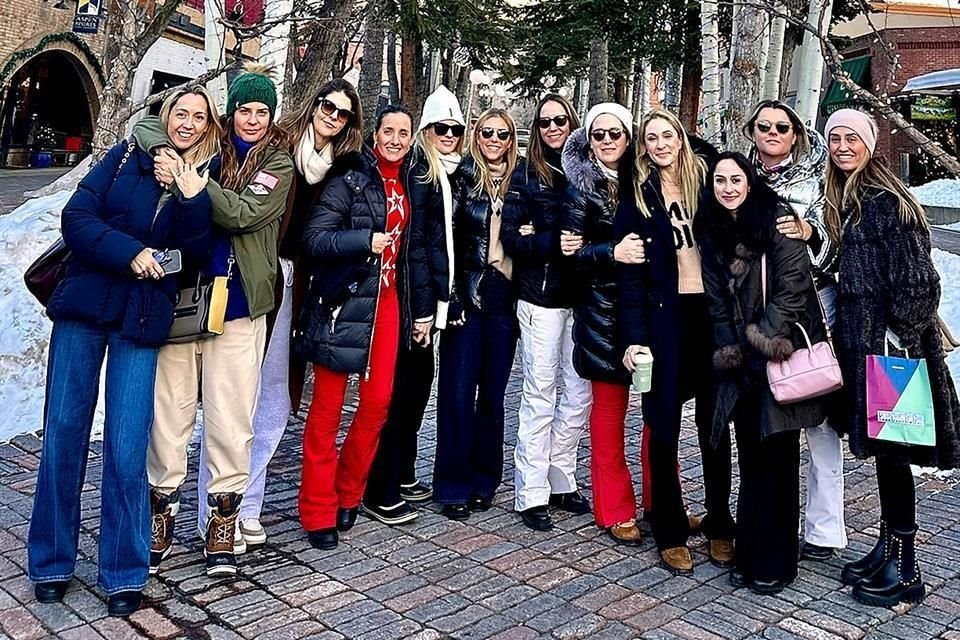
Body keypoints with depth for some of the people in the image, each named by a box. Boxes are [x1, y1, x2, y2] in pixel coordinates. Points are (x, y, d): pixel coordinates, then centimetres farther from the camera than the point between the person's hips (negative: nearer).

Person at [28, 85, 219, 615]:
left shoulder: (204, 181, 7)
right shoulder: (127, 156, 5)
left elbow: (195, 253, -3)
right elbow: (76, 218, -2)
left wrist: (192, 198, -15)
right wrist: (129, 252, -15)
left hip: (142, 320, 0)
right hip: (84, 306, 1)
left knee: (127, 448, -4)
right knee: (64, 432, 4)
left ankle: (124, 574, 8)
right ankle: (51, 563, 19)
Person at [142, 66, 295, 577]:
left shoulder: (278, 163, 5)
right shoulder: (208, 147, 11)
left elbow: (241, 212, -10)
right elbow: (147, 125, 9)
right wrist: (164, 152, -11)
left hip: (236, 305, -1)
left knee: (230, 420, 1)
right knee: (169, 412, 5)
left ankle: (222, 523, 14)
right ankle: (162, 513, 20)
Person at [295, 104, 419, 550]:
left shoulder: (407, 184, 14)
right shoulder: (350, 179, -7)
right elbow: (314, 237, -14)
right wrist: (365, 241, -26)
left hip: (388, 301, 6)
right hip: (343, 301, -6)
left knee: (378, 403, 5)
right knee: (327, 408, -1)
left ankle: (348, 496, 24)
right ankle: (318, 513, 9)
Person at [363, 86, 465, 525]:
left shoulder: (452, 173, 16)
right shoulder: (419, 171, -9)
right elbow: (412, 241, -16)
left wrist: (434, 303, 10)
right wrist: (421, 308, -18)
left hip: (435, 293, 9)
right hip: (415, 295, -8)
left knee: (419, 379, 13)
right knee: (404, 385, -6)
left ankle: (403, 474, 26)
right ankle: (380, 493, 1)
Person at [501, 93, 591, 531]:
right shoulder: (528, 175, 2)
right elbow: (512, 238, -5)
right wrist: (556, 243, -18)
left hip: (581, 296, 4)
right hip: (541, 297, -3)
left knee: (578, 394, 7)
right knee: (540, 396, -1)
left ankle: (561, 481, 21)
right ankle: (531, 494, 8)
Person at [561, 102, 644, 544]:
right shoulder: (580, 185, 1)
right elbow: (574, 250, -8)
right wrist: (613, 253, -24)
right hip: (603, 308, -4)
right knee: (610, 408, 2)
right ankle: (616, 510, 15)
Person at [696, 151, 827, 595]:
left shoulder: (776, 220, -6)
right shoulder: (711, 232, 11)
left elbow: (792, 286, -12)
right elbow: (716, 300, 10)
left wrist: (766, 342, -16)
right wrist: (730, 352, 0)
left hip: (782, 355, -5)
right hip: (742, 361, 5)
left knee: (776, 458, 0)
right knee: (750, 457, 9)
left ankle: (774, 562, 12)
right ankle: (748, 557, 19)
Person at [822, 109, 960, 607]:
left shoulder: (887, 201, -13)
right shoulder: (845, 200, 14)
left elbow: (917, 279, -16)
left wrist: (897, 336, -16)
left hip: (890, 344, -8)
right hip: (860, 342, 8)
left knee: (891, 452, -2)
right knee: (881, 451, 14)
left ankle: (905, 570, 9)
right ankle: (887, 548, 25)